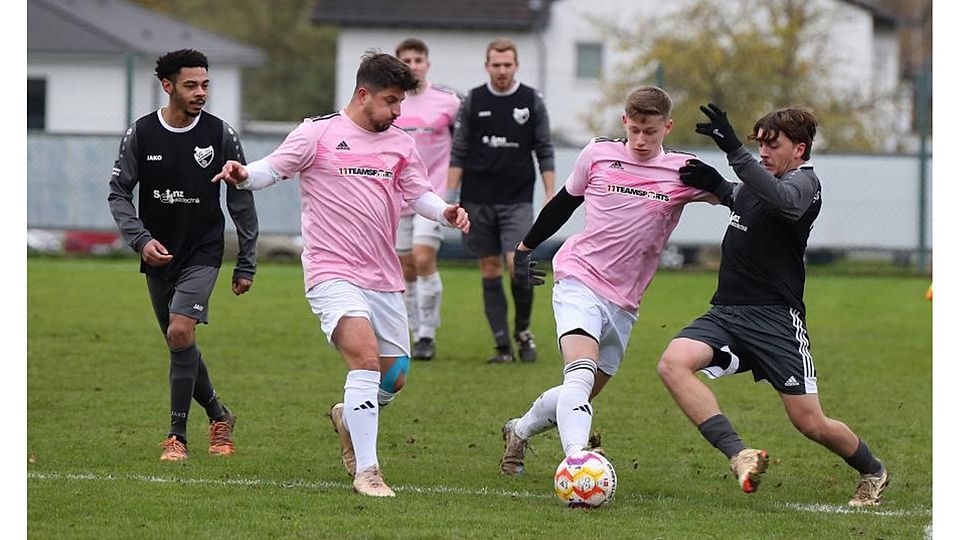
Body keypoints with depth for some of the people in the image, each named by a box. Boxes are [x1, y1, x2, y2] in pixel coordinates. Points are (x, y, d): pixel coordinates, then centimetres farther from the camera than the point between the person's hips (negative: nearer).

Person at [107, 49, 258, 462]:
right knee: (179, 344, 10)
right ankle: (219, 416, 33)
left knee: (180, 333, -20)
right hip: (159, 255, 3)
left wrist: (246, 264, 3)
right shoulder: (141, 134, -4)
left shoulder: (220, 134, -5)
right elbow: (118, 193, 2)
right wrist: (141, 239, -13)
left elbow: (242, 201, 2)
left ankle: (177, 436, -12)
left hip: (202, 253, -3)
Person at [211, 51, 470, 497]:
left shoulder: (401, 144, 12)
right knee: (366, 359, -23)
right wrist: (244, 175, -25)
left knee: (395, 377, 11)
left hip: (384, 279, 6)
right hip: (333, 273, -6)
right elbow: (274, 168, -3)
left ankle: (348, 417, 44)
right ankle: (366, 472, -17)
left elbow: (418, 193, 12)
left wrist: (444, 211, -10)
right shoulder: (318, 133, -3)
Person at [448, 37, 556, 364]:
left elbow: (544, 152, 6)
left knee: (517, 264, -16)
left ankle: (523, 330, 7)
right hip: (478, 199, 2)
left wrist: (551, 197, -1)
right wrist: (450, 195, 1)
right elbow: (459, 152, 8)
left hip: (517, 199, -2)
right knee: (490, 271, 2)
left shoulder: (532, 101, 3)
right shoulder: (473, 101, 5)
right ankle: (503, 345, 6)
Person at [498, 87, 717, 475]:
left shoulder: (681, 172, 0)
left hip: (624, 303, 3)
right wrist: (525, 248, 25)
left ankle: (519, 432, 40)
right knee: (581, 375, -27)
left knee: (582, 393, 13)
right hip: (579, 280, -3)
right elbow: (564, 202, 18)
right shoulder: (599, 154, 2)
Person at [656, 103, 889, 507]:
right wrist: (715, 184, 11)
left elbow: (781, 199, -32)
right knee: (673, 363, -23)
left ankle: (873, 472, 26)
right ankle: (739, 455, -31)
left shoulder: (804, 182, -9)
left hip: (775, 318, -7)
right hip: (726, 312, 7)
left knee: (810, 423, -4)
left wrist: (733, 151, -42)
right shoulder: (761, 182, 13)